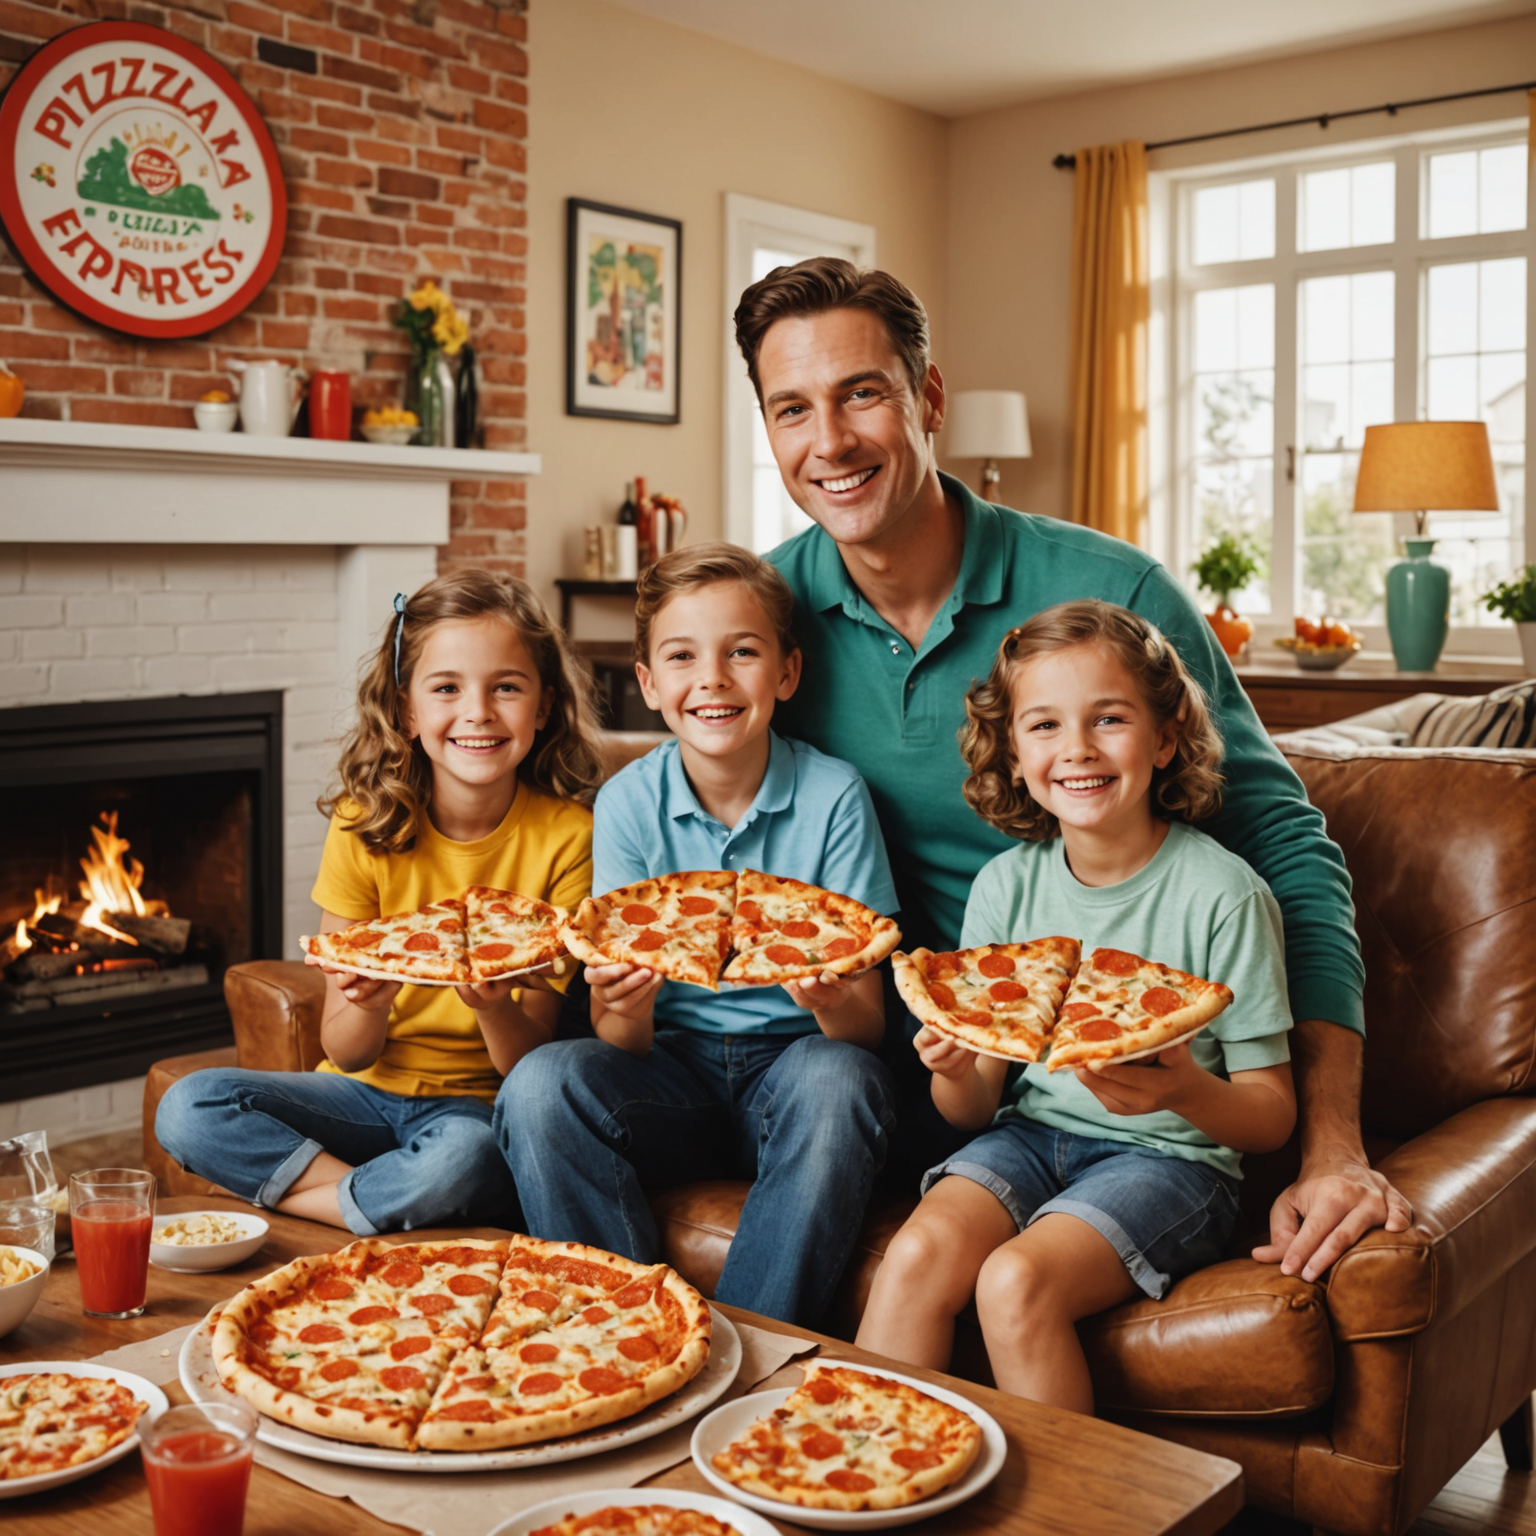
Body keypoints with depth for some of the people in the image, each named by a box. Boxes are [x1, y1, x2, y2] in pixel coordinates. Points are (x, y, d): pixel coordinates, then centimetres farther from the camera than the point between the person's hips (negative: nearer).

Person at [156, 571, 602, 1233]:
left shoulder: (565, 836, -11)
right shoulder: (364, 828, -6)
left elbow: (530, 1063, -8)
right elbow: (346, 1052, -3)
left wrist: (495, 1009, -31)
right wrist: (369, 1007, -26)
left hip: (478, 1102, -3)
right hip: (368, 1089, 3)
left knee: (467, 1155, -36)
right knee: (188, 1109, -20)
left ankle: (317, 1199, -11)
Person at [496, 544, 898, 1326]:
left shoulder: (832, 797, -8)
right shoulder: (627, 803, -4)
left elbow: (870, 1020, -9)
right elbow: (625, 1047, -7)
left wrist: (831, 1004, -33)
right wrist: (626, 1007, -31)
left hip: (791, 1061, -1)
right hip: (673, 1069, 2)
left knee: (838, 1079, -34)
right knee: (539, 1083, -26)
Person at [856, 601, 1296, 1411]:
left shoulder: (1221, 893, -10)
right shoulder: (1005, 886, 2)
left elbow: (1271, 1115, -7)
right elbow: (978, 1107, 5)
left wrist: (1185, 1090, -29)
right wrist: (956, 1073, -19)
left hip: (1170, 1155, -4)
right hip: (1032, 1132, 4)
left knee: (1016, 1281, -27)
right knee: (918, 1254, -23)